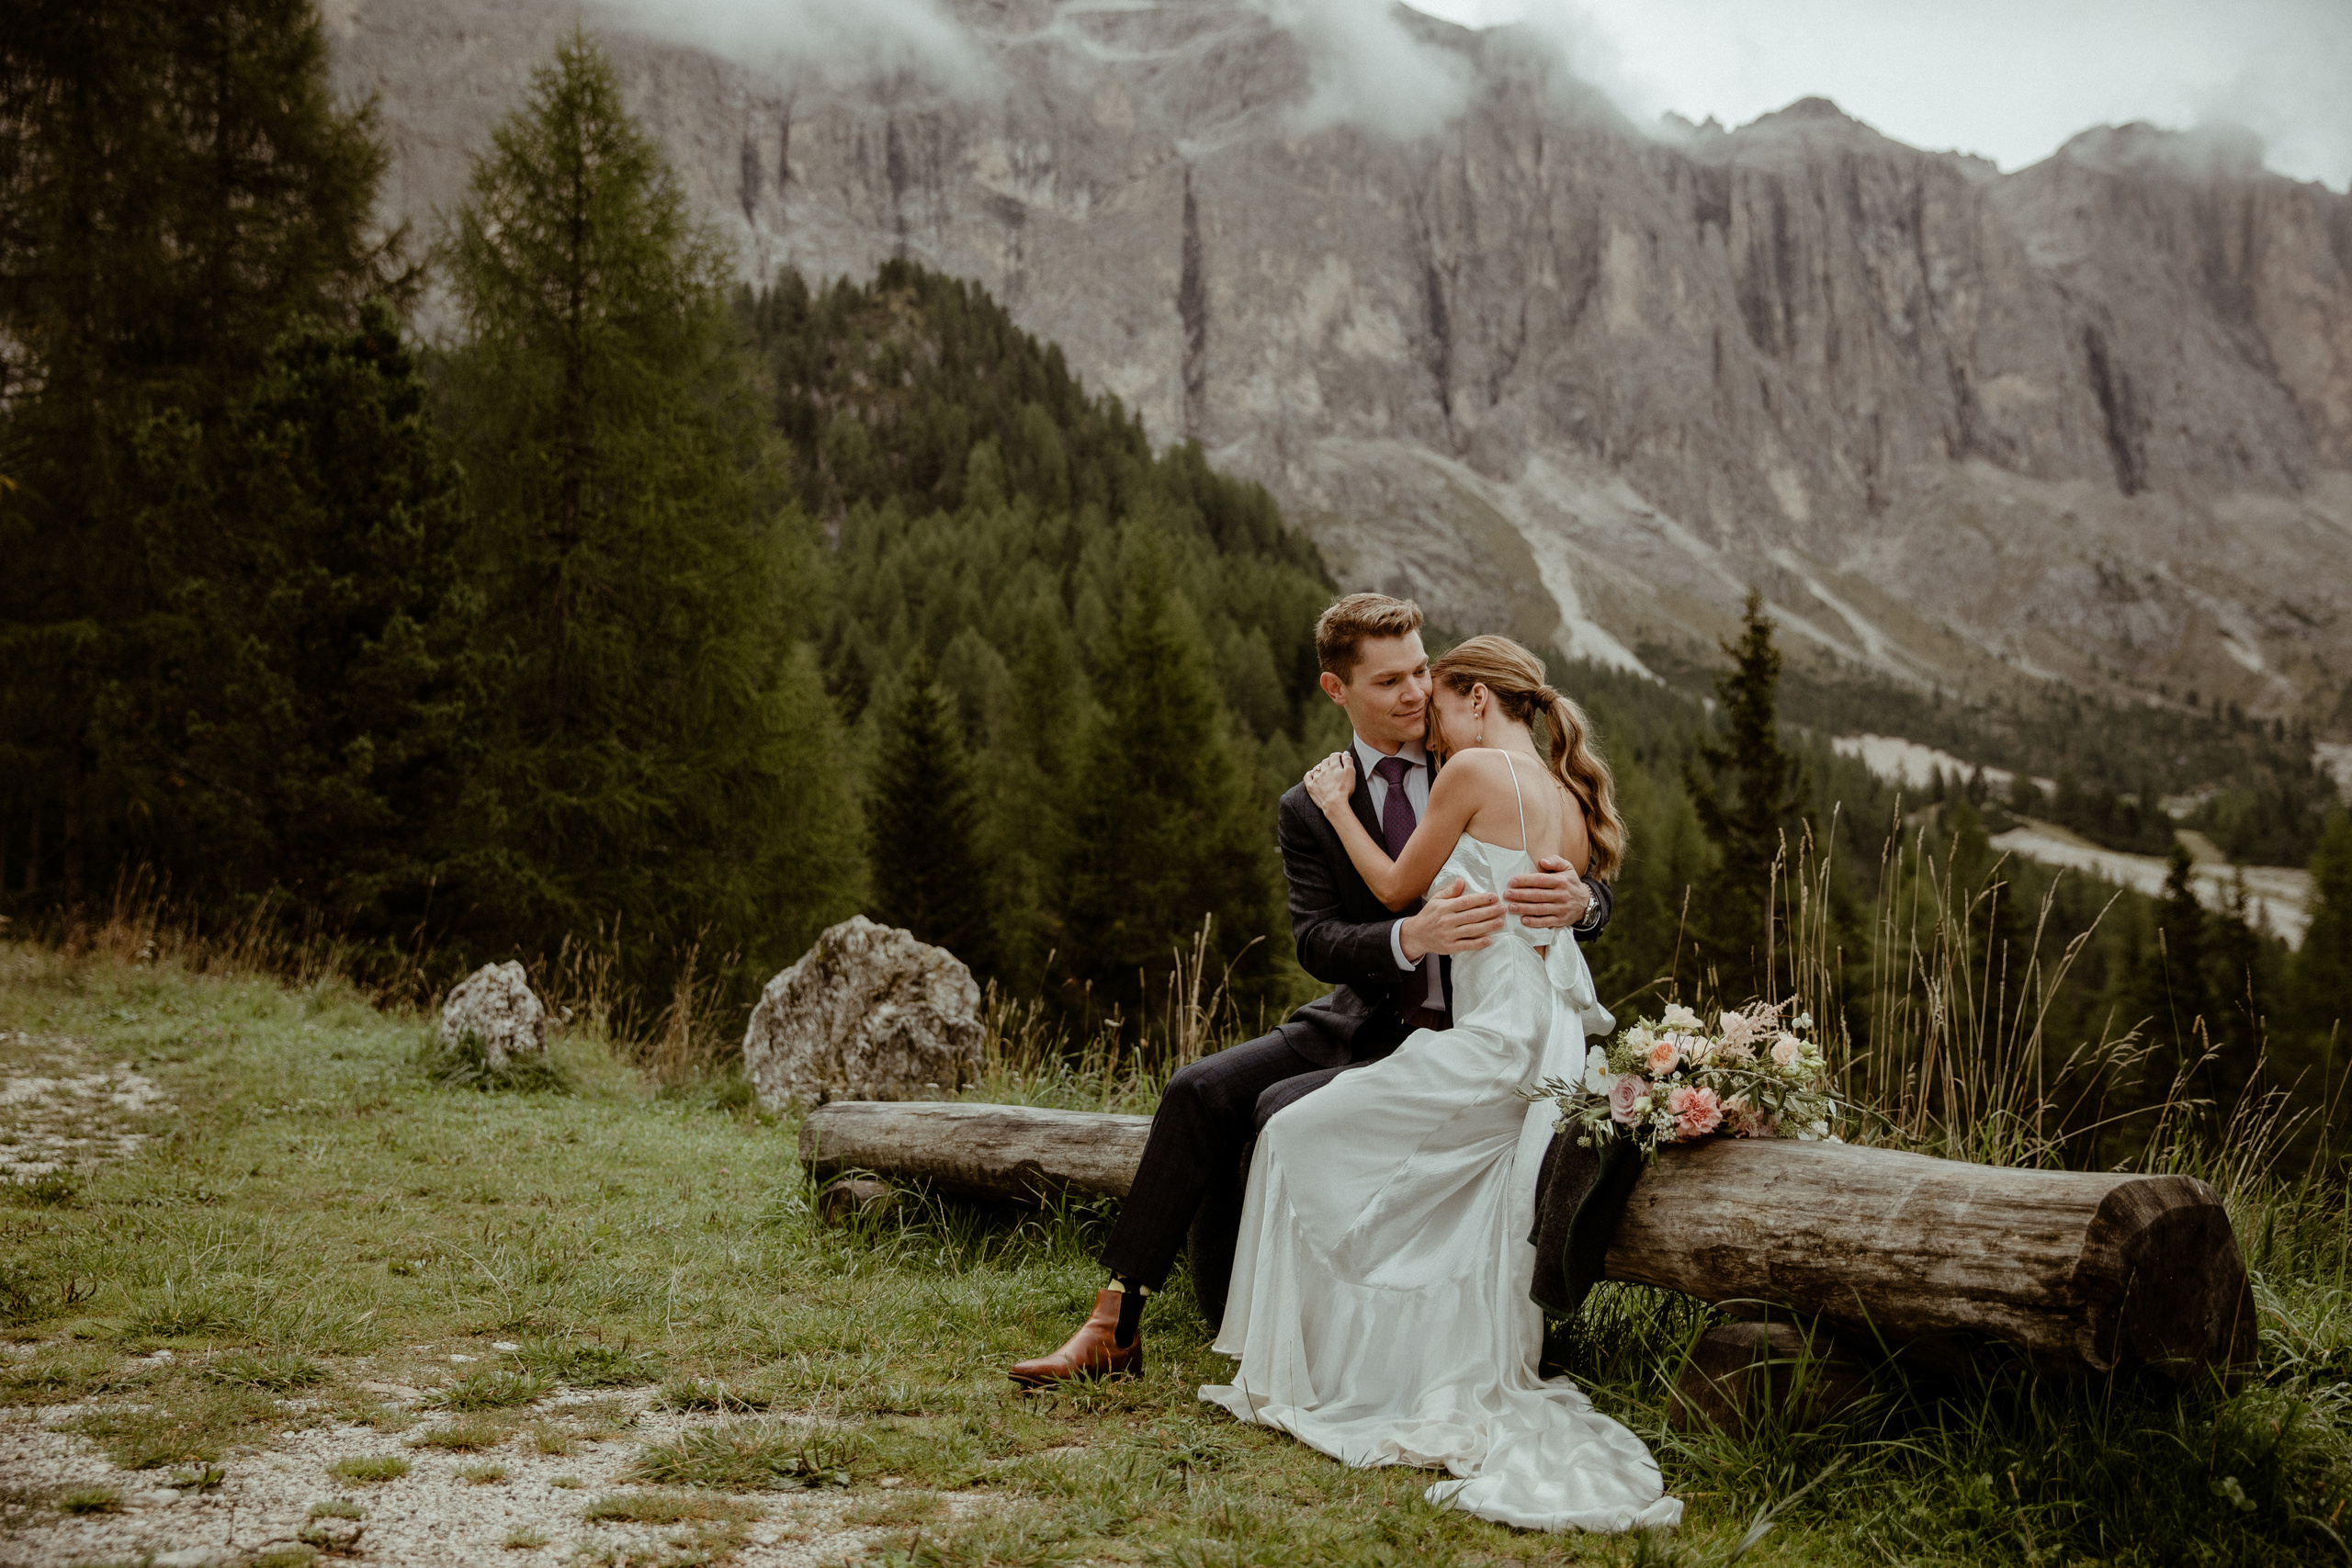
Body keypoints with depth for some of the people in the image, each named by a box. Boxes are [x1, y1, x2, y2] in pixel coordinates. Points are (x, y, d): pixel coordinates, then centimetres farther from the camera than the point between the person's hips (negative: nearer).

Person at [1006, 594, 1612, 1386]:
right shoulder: (1310, 810, 4)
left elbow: (1594, 891, 0)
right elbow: (1315, 940, -11)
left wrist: (1577, 900, -28)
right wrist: (1413, 936, -32)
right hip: (1364, 1022, 4)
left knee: (1284, 1109, -25)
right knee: (1201, 1091, -16)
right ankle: (1114, 1324, -12)